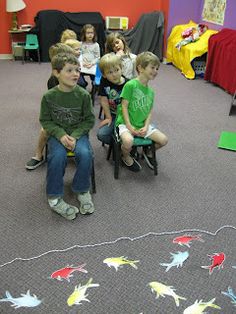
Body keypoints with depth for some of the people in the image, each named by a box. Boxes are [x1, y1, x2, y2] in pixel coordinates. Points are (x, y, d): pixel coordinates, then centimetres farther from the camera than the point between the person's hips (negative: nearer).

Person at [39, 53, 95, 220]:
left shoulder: (83, 95, -8)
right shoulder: (49, 96, -8)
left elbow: (89, 120, -2)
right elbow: (45, 120, 0)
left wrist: (75, 136, -15)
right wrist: (61, 135, -16)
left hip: (79, 133, 1)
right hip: (57, 134, 0)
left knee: (85, 154, -28)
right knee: (58, 156, -29)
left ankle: (82, 190, -3)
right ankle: (54, 197, -11)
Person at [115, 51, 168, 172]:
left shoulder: (150, 91, 8)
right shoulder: (130, 85, -14)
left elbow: (149, 111, 8)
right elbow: (124, 106, -13)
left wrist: (146, 127, -9)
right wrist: (129, 127, -17)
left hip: (142, 124, 6)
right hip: (125, 122, -6)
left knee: (163, 140, -6)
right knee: (128, 141, -35)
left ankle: (148, 152, 26)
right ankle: (126, 157, 2)